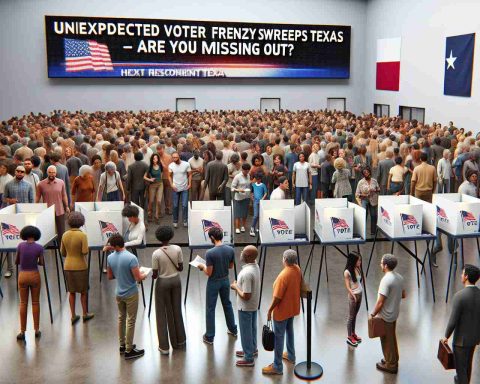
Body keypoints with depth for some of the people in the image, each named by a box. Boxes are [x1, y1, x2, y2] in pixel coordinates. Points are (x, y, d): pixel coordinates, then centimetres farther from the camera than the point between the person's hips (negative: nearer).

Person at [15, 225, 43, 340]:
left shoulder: (20, 245, -6)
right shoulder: (39, 247, -9)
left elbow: (16, 262, 3)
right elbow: (42, 263, -2)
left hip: (22, 276, 1)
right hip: (34, 275, 0)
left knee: (23, 304, 8)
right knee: (35, 303, 10)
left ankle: (22, 331, 7)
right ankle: (36, 330, 13)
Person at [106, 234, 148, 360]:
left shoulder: (110, 258, -6)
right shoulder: (131, 258, -25)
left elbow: (110, 276, 7)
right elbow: (138, 278, -24)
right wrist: (144, 275, -3)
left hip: (119, 293, 6)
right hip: (131, 294, -6)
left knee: (121, 318, 20)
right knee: (131, 321, 3)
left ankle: (122, 345, 31)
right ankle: (129, 350, 10)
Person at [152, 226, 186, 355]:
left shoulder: (156, 254, -19)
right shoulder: (177, 249, -10)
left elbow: (155, 274, -13)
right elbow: (181, 268, -3)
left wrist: (153, 276, 9)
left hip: (162, 283, -4)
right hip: (176, 280, 4)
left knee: (162, 313, 8)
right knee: (176, 310, 19)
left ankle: (164, 346, 12)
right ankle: (179, 340, 33)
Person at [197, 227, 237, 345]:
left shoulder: (210, 253, -25)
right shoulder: (230, 250, -9)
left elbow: (209, 273, -19)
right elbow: (231, 266, 5)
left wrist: (203, 267, -1)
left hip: (214, 283, -5)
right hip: (225, 281, 5)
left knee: (210, 309, 8)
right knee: (227, 304, 23)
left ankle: (209, 337, 16)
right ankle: (233, 329, 37)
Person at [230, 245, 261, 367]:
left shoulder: (247, 273, -34)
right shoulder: (255, 266, -4)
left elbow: (246, 296, -30)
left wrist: (236, 287, -17)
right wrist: (239, 284, 5)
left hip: (246, 307, -9)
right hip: (254, 305, 9)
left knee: (246, 331, 7)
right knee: (252, 328, 25)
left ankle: (248, 358, 19)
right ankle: (252, 349, 43)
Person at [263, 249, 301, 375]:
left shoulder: (283, 275, -32)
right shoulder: (297, 269, -7)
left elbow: (277, 297, -26)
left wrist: (270, 310, -13)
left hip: (282, 310, -8)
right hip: (293, 307, 8)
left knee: (279, 336, 3)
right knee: (289, 330, 27)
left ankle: (277, 367, 13)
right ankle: (291, 356, 45)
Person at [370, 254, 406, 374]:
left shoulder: (386, 280, -29)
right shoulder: (399, 277, -2)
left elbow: (380, 302, -26)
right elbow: (403, 295, 11)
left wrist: (373, 314, -13)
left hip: (386, 316, -8)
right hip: (394, 313, 8)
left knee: (387, 340, 8)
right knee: (392, 337, 23)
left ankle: (390, 365, 21)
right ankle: (394, 360, 37)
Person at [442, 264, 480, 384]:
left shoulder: (459, 296, -31)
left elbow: (453, 321, -25)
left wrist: (446, 336, -7)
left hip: (461, 339, -7)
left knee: (460, 367, 11)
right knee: (467, 362, 30)